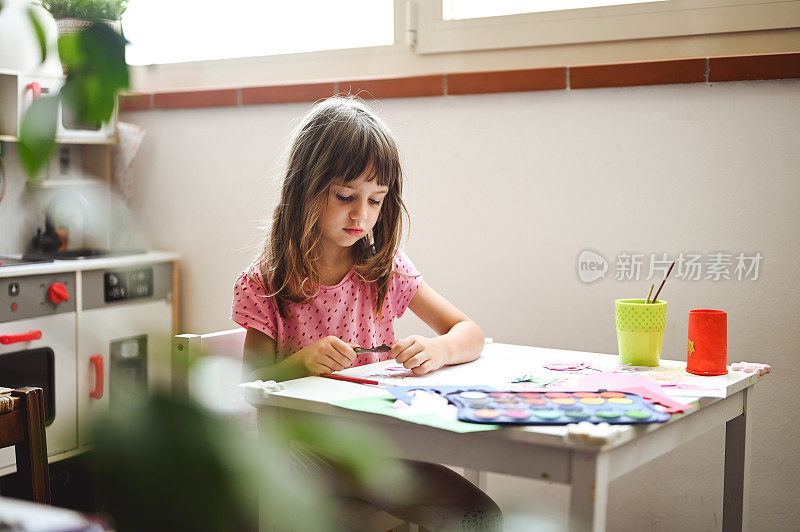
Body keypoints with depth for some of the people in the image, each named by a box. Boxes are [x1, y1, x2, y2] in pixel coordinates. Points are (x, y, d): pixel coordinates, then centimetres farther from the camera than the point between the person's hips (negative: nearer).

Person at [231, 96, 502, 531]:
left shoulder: (385, 268, 4)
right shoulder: (267, 283, -3)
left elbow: (470, 334, 6)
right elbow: (250, 388, 0)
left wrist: (437, 351, -18)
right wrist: (301, 362, -20)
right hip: (299, 443, -3)